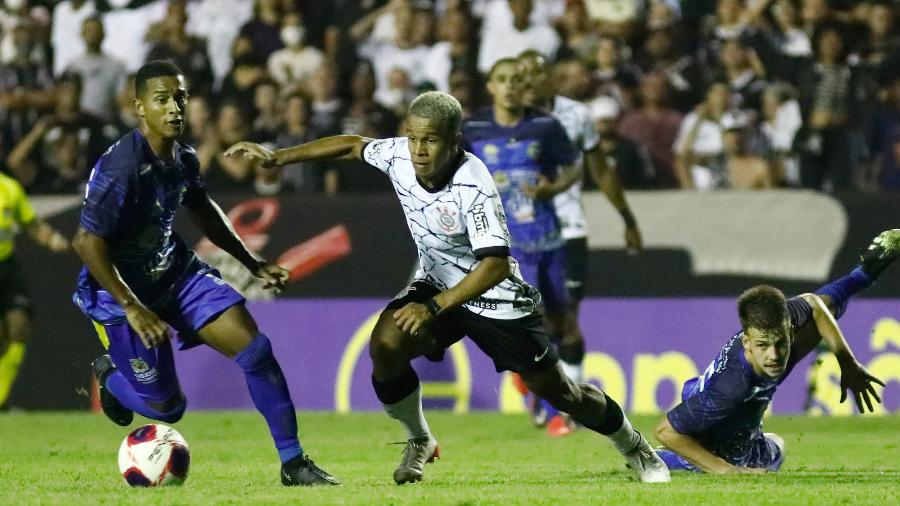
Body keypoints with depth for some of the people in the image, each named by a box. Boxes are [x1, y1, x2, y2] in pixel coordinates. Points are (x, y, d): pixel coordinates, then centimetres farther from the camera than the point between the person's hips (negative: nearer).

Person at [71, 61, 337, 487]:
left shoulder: (182, 158, -2)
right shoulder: (120, 167, -27)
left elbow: (203, 211, 19)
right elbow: (87, 243, -27)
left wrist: (252, 264, 19)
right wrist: (132, 308, -29)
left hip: (175, 271, 7)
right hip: (122, 289, -7)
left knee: (255, 348, -8)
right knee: (165, 407, -1)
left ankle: (293, 463, -1)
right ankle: (109, 374, 34)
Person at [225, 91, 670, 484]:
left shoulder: (473, 185, -33)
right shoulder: (398, 156, -16)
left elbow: (496, 265, -37)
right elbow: (352, 145, 5)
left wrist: (434, 307, -43)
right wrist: (278, 157, 2)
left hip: (495, 295, -5)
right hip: (437, 285, 5)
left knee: (557, 390, 4)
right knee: (385, 344, -23)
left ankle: (631, 445, 32)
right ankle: (419, 443, 1)